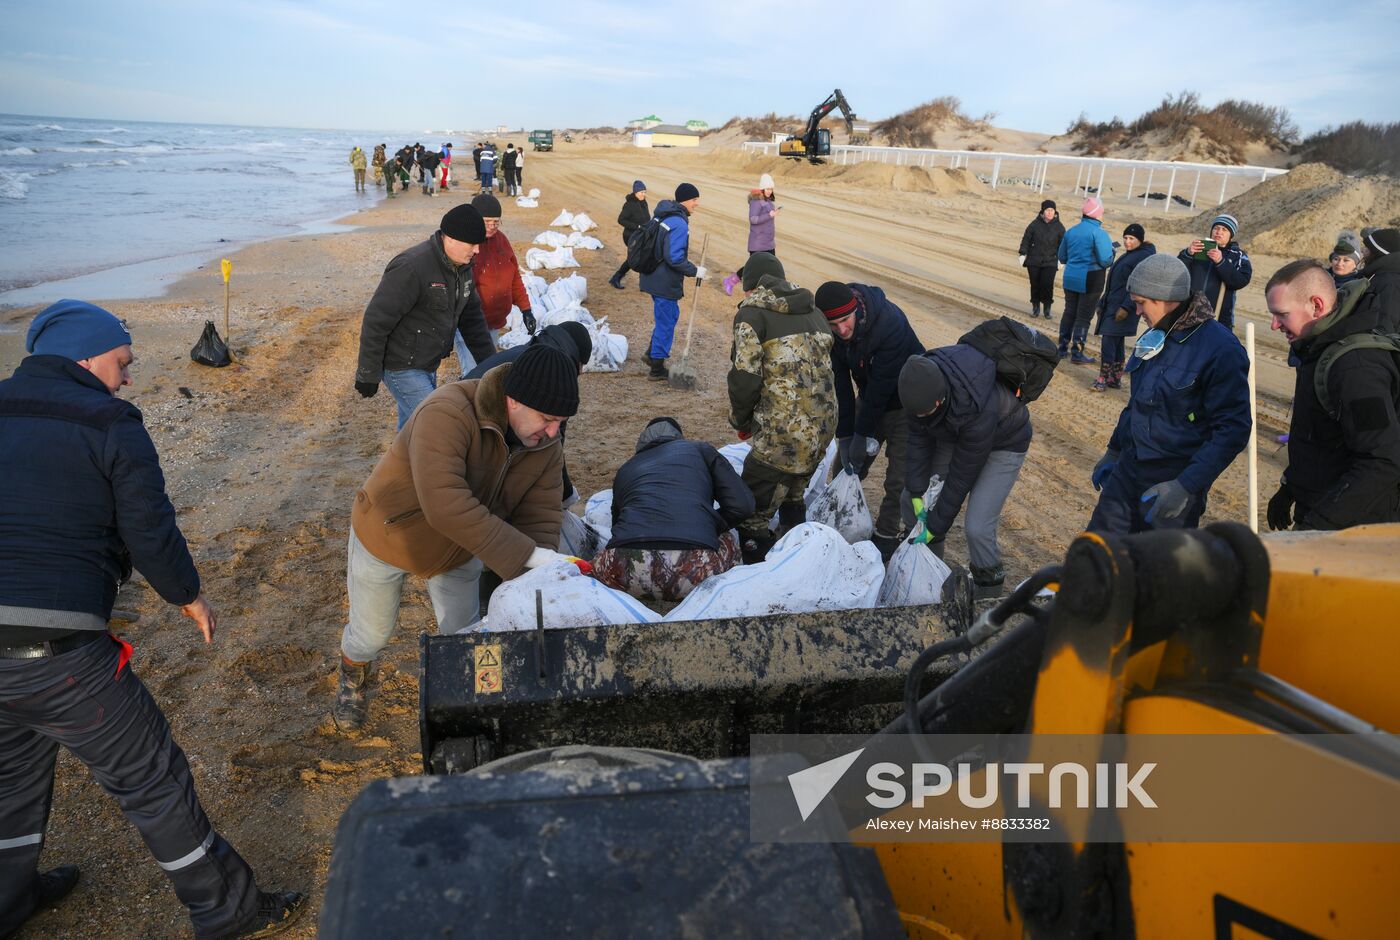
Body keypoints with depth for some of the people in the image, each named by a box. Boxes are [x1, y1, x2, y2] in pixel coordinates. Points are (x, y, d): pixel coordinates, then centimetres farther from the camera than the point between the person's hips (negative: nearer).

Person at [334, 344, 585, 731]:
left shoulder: (546, 446, -19)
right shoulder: (447, 413, -40)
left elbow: (540, 519, -21)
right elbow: (445, 506, -49)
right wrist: (526, 556, -51)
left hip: (460, 549, 4)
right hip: (389, 535, -4)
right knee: (371, 633, 16)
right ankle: (353, 679, 51)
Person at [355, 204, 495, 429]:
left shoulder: (462, 267, 3)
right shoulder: (411, 268, -25)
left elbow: (471, 317, 14)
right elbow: (376, 322, -22)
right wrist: (368, 375, -17)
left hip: (428, 366, 8)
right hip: (401, 369, -8)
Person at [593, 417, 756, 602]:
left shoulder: (625, 470, 32)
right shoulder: (699, 450, 24)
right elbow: (742, 506, 14)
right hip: (694, 567, -1)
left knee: (600, 562, 35)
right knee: (729, 543, 33)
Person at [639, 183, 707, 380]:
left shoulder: (663, 217, 9)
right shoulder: (679, 223, -21)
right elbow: (674, 258, -27)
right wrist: (695, 271, -16)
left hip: (654, 278, 9)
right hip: (666, 283, -9)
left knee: (667, 316, 24)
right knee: (666, 322, 3)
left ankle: (652, 354, 34)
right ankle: (657, 368, 12)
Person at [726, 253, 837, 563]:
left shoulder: (753, 314, -5)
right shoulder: (814, 313, 17)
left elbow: (745, 377, -11)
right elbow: (823, 370, 17)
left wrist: (741, 421, 7)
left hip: (782, 435, -8)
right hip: (823, 428, 8)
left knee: (752, 516, 0)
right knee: (792, 498, 29)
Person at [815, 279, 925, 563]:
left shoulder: (890, 323, -36)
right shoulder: (830, 332, -17)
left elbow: (881, 384, -31)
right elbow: (839, 383, -13)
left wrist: (862, 434, -23)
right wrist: (844, 435, -14)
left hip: (905, 404, -5)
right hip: (870, 398, 5)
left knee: (898, 478, -7)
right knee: (847, 466, 9)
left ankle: (886, 538, 11)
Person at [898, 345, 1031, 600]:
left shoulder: (979, 411, -43)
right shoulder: (922, 380, -27)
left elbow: (962, 475, -30)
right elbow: (918, 438, -13)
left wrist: (935, 526, -21)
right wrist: (917, 492, -14)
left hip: (1003, 443, -6)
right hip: (954, 434, 6)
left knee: (977, 529, -17)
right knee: (909, 499, 3)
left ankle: (988, 594, 8)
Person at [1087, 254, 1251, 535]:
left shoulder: (1221, 351, -18)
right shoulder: (1154, 337, 6)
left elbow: (1233, 430, -21)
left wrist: (1186, 486, -27)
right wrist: (1113, 451, 23)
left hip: (1176, 481, -7)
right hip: (1127, 470, 7)